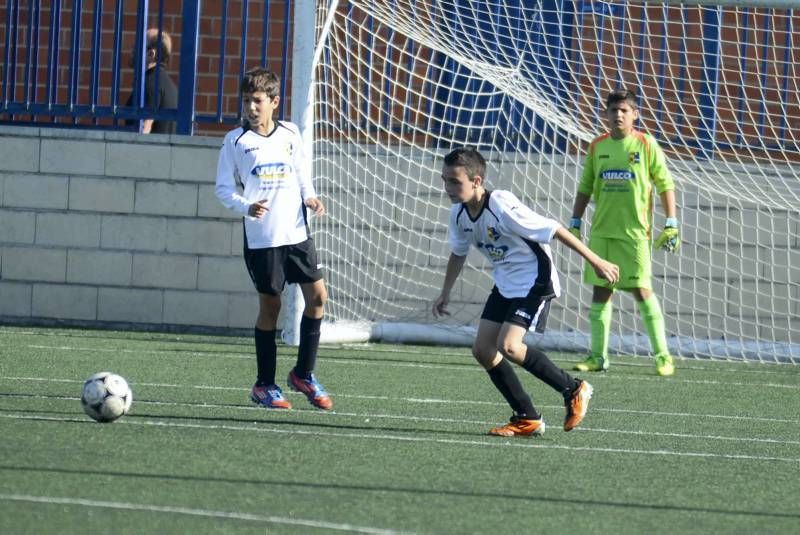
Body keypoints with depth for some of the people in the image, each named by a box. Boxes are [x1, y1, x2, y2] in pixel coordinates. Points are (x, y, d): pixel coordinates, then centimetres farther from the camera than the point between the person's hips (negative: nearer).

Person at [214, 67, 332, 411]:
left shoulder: (290, 135, 8)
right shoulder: (236, 141, -2)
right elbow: (223, 188, -2)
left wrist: (310, 198, -1)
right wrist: (246, 207, -19)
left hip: (297, 232, 3)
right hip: (261, 237, -3)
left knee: (317, 295, -4)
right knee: (270, 304, 1)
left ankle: (304, 374, 11)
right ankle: (264, 385, 13)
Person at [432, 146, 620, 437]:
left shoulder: (502, 207, -28)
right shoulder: (459, 213, -3)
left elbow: (554, 230, -23)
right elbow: (458, 252, 18)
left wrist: (596, 262, -21)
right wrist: (445, 293, 18)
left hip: (535, 280, -8)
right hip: (505, 284, 8)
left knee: (508, 345, -22)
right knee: (483, 350, -1)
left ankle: (574, 390, -4)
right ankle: (527, 419, 9)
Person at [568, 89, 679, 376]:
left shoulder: (645, 145, -2)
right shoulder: (598, 147, 9)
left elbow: (665, 185, -1)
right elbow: (585, 188, 16)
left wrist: (671, 224, -7)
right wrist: (575, 223, 11)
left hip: (634, 231, -4)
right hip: (601, 231, 4)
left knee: (642, 290, -8)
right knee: (600, 291, 4)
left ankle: (663, 355, -4)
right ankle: (598, 356, 10)